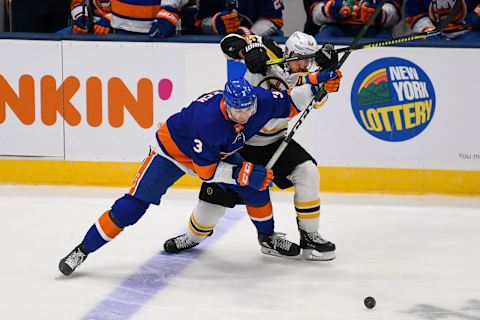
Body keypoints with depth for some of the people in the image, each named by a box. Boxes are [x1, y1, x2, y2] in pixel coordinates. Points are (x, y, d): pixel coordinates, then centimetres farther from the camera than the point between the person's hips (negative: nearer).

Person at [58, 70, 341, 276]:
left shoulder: (260, 101, -24)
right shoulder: (208, 119, -41)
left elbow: (290, 104, -4)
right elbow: (205, 169, -31)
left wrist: (314, 85, -19)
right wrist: (240, 174, -36)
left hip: (220, 152, 7)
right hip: (173, 150, -7)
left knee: (257, 185, -2)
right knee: (134, 205, -15)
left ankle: (268, 237, 25)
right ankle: (83, 250, -9)